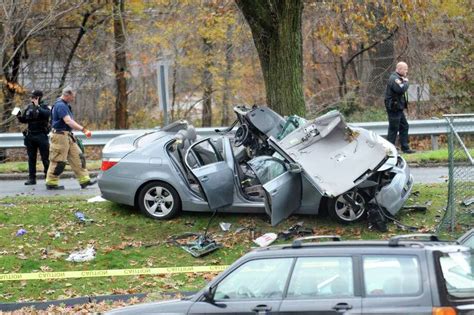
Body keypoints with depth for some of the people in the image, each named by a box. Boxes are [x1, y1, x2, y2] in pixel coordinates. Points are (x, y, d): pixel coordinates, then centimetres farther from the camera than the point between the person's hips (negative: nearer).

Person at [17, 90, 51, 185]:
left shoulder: (44, 106, -4)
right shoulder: (29, 107, 10)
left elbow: (47, 114, -25)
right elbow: (23, 120, 15)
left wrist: (37, 106, -23)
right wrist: (19, 116, -4)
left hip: (41, 136, -5)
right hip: (30, 136, 5)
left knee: (45, 158, -2)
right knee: (31, 158, 6)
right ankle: (32, 178, 10)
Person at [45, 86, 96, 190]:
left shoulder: (65, 105, 15)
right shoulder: (60, 105, -18)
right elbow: (68, 121, -28)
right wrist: (83, 129, -33)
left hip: (68, 136, 10)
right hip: (60, 135, -10)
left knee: (77, 157, 7)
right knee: (58, 160, -4)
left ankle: (84, 180, 7)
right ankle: (51, 183, 5)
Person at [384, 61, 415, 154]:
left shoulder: (398, 78, 17)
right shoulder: (394, 79, -16)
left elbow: (402, 90, 15)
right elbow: (401, 89, -29)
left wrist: (404, 81, 0)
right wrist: (406, 82, -15)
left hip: (398, 108, 11)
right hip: (394, 108, -11)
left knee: (404, 126, 13)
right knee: (393, 129, -6)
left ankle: (405, 148, 16)